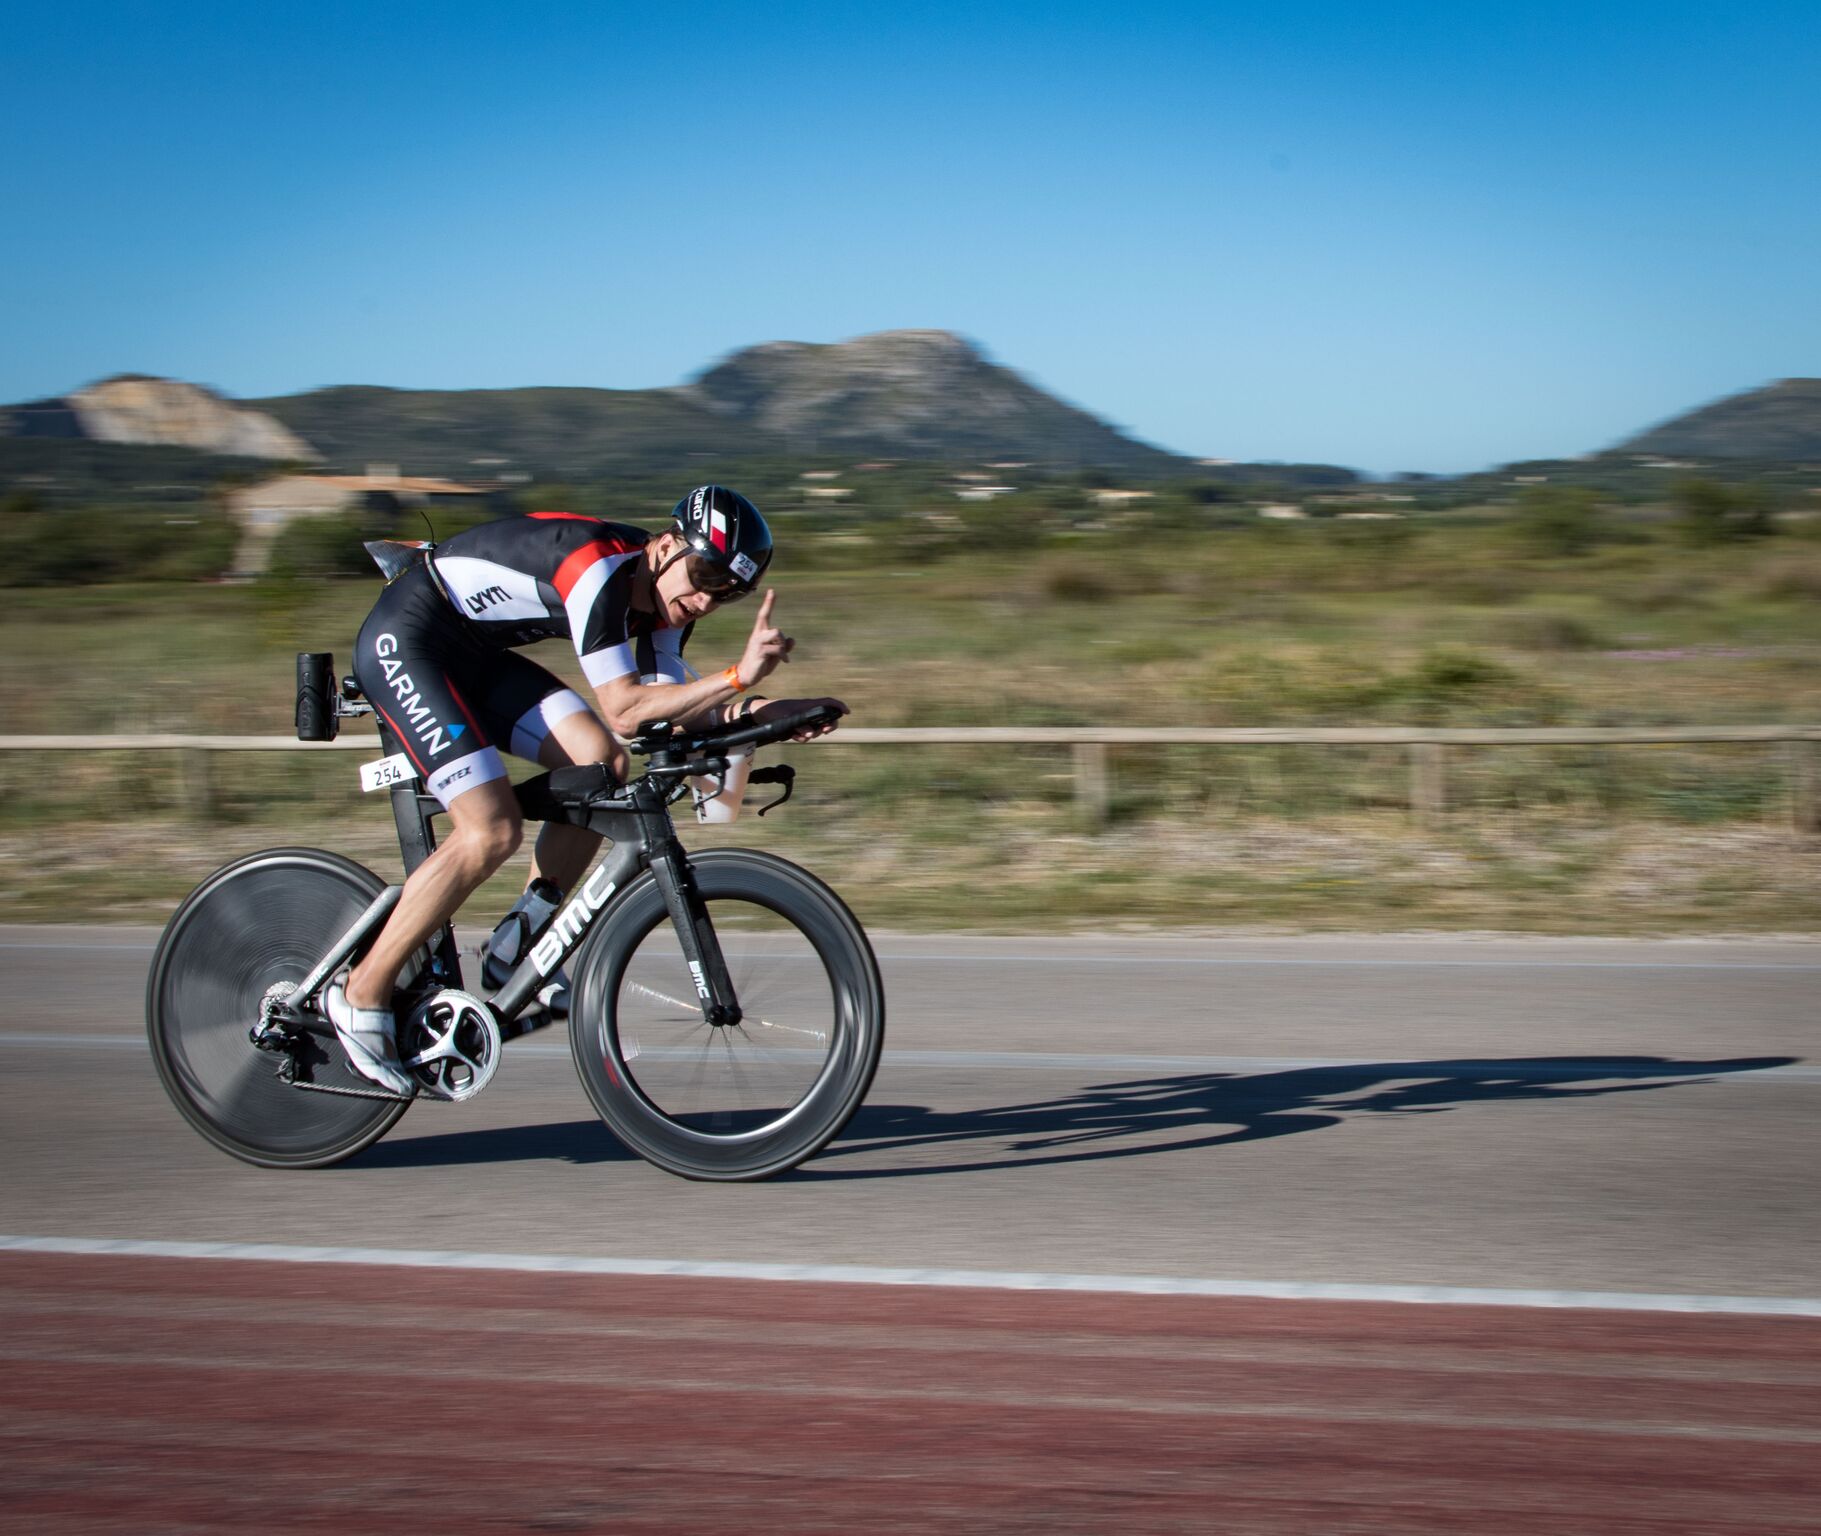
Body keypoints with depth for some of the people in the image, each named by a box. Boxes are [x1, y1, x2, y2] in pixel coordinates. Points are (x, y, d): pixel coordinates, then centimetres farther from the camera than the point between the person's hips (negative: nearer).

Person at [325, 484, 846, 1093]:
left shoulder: (662, 598, 0)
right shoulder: (599, 565, -28)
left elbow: (677, 711, -1)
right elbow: (624, 710, -32)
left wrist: (760, 712, -17)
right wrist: (738, 677, -38)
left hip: (472, 654, 9)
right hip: (402, 642, -9)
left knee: (600, 761, -8)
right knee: (491, 833, -19)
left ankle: (518, 944, 3)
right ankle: (362, 996, -8)